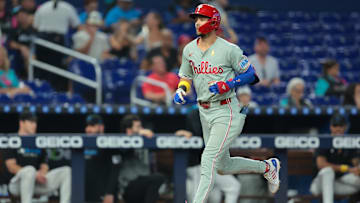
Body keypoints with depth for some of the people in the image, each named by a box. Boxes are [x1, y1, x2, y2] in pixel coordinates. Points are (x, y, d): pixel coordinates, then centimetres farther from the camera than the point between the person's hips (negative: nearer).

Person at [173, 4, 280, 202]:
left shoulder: (229, 49, -12)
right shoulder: (189, 50, 7)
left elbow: (251, 74, -6)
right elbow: (186, 77, 19)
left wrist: (227, 84, -20)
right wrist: (180, 90, -3)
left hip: (226, 112, -8)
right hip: (204, 113, 8)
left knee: (208, 161, -17)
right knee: (223, 166, 16)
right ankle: (267, 167, 37)